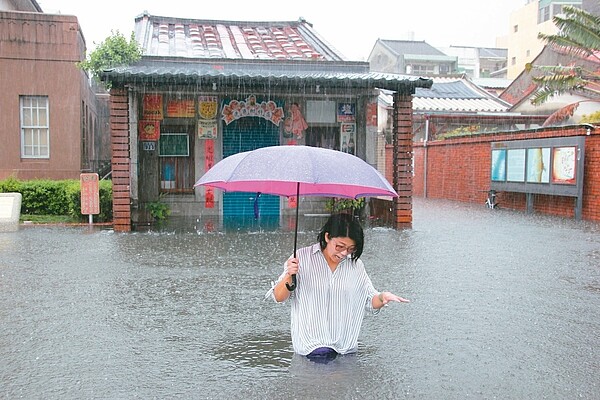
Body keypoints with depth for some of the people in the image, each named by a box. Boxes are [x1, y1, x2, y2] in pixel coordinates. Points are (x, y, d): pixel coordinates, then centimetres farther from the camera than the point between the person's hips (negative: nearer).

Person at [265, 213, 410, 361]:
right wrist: (288, 276, -21)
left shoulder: (355, 265, 9)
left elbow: (370, 302, 11)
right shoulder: (302, 258, -3)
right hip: (310, 343, -4)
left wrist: (382, 297, -12)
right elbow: (279, 297, -1)